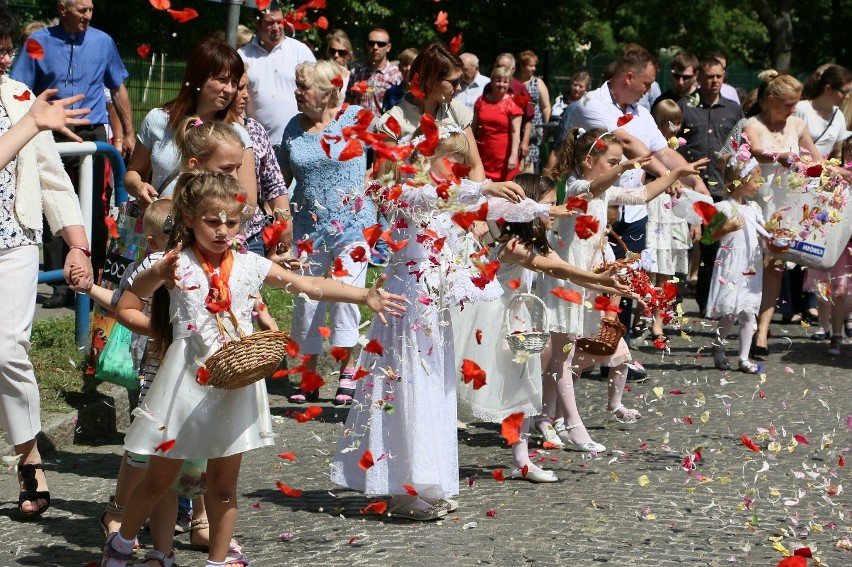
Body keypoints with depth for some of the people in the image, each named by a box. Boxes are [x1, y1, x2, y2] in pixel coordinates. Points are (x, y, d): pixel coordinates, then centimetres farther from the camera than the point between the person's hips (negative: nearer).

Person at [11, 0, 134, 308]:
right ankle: (61, 286, 8)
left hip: (91, 136, 0)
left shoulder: (102, 42, 6)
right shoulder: (39, 43, 1)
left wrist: (129, 133, 15)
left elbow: (118, 88, 15)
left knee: (94, 213, 1)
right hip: (50, 140, 0)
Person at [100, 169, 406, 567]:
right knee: (158, 479, 9)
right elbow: (136, 291, -26)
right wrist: (157, 275, -49)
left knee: (224, 484, 10)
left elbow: (310, 285, 3)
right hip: (189, 382, -3)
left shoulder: (250, 266, 2)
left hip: (235, 385, 3)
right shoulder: (179, 265, -8)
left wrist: (365, 296, -6)